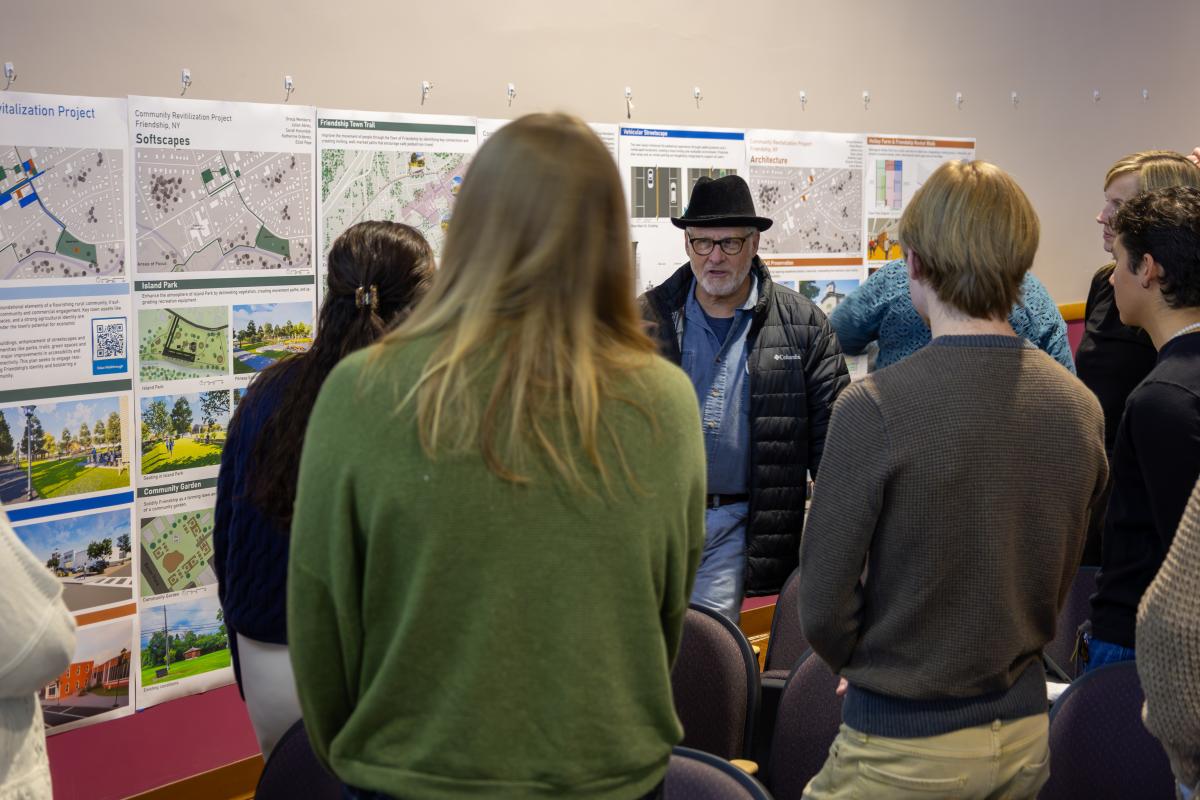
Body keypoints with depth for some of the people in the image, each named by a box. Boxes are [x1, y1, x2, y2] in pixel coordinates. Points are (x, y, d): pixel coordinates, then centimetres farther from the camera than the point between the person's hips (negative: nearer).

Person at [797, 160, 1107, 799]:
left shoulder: (872, 408, -21)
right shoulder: (1080, 408, -3)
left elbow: (823, 603, -14)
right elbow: (1059, 581, 7)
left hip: (905, 746, -5)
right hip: (1024, 732, 6)